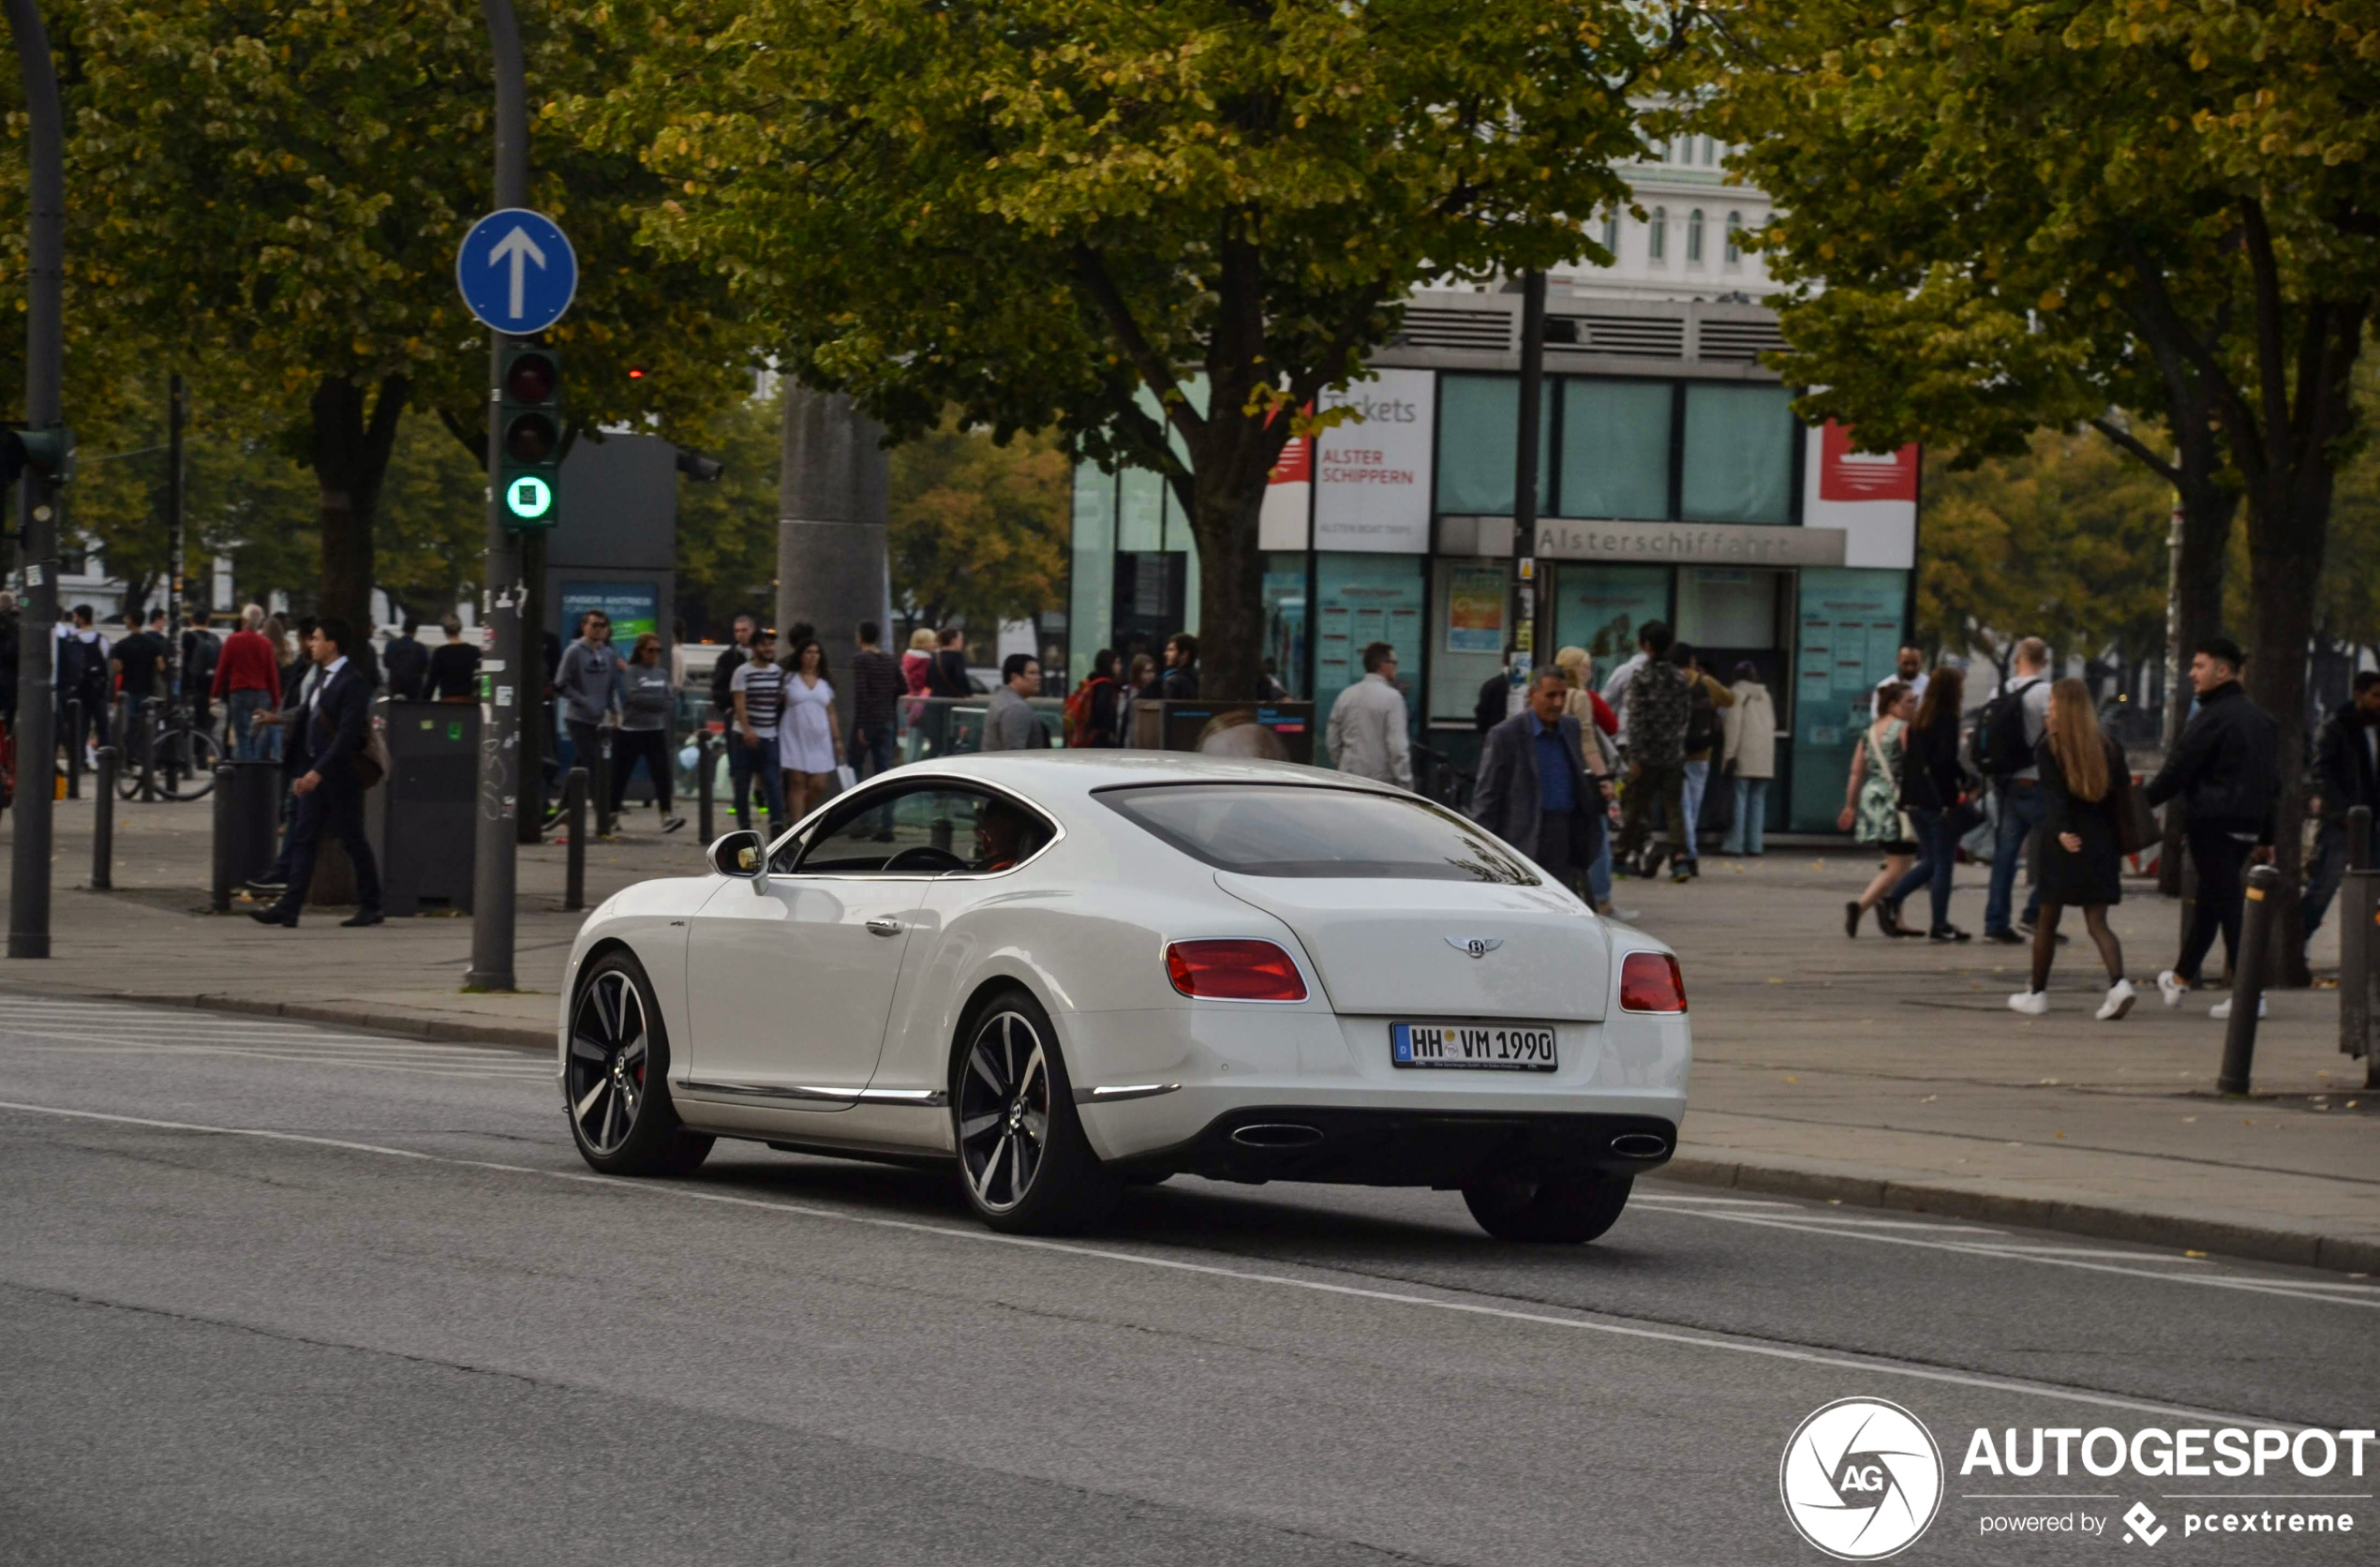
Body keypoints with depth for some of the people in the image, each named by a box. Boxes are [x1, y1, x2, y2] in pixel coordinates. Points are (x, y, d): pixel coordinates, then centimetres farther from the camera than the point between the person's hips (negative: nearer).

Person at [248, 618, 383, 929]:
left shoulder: (352, 681, -14)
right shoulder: (324, 679, 14)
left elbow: (348, 733, -22)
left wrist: (319, 771, -25)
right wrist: (301, 772, 16)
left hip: (340, 775, -9)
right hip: (316, 774, 9)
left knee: (354, 842, 1)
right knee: (303, 839, 3)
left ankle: (370, 907, 12)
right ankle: (288, 908, 1)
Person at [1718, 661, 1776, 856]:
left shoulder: (1737, 692, -4)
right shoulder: (1764, 694, 15)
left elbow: (1733, 724, -11)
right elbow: (1772, 723, 17)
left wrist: (1730, 753, -12)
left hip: (1744, 754, -6)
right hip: (1765, 756, 6)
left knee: (1739, 798, -5)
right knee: (1758, 799, 7)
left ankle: (1734, 844, -8)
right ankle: (1754, 845, 5)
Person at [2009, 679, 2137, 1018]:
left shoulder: (2051, 746, -6)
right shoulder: (2107, 746, 5)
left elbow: (2053, 796, -19)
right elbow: (2121, 794, 5)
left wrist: (2060, 832, -30)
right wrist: (2119, 845, 10)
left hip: (2065, 844, -3)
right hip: (2100, 844, 3)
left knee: (2047, 920, 11)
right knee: (2097, 922, 2)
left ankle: (2037, 993, 20)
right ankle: (2119, 982, -21)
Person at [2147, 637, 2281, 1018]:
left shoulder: (2212, 718, -14)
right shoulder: (2261, 719, 13)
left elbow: (2177, 772, -14)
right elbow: (2272, 780, 16)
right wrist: (2266, 837, 20)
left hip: (2212, 824, -9)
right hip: (2248, 825, 9)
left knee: (2229, 903, -8)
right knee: (2209, 900, 20)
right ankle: (2181, 977, 34)